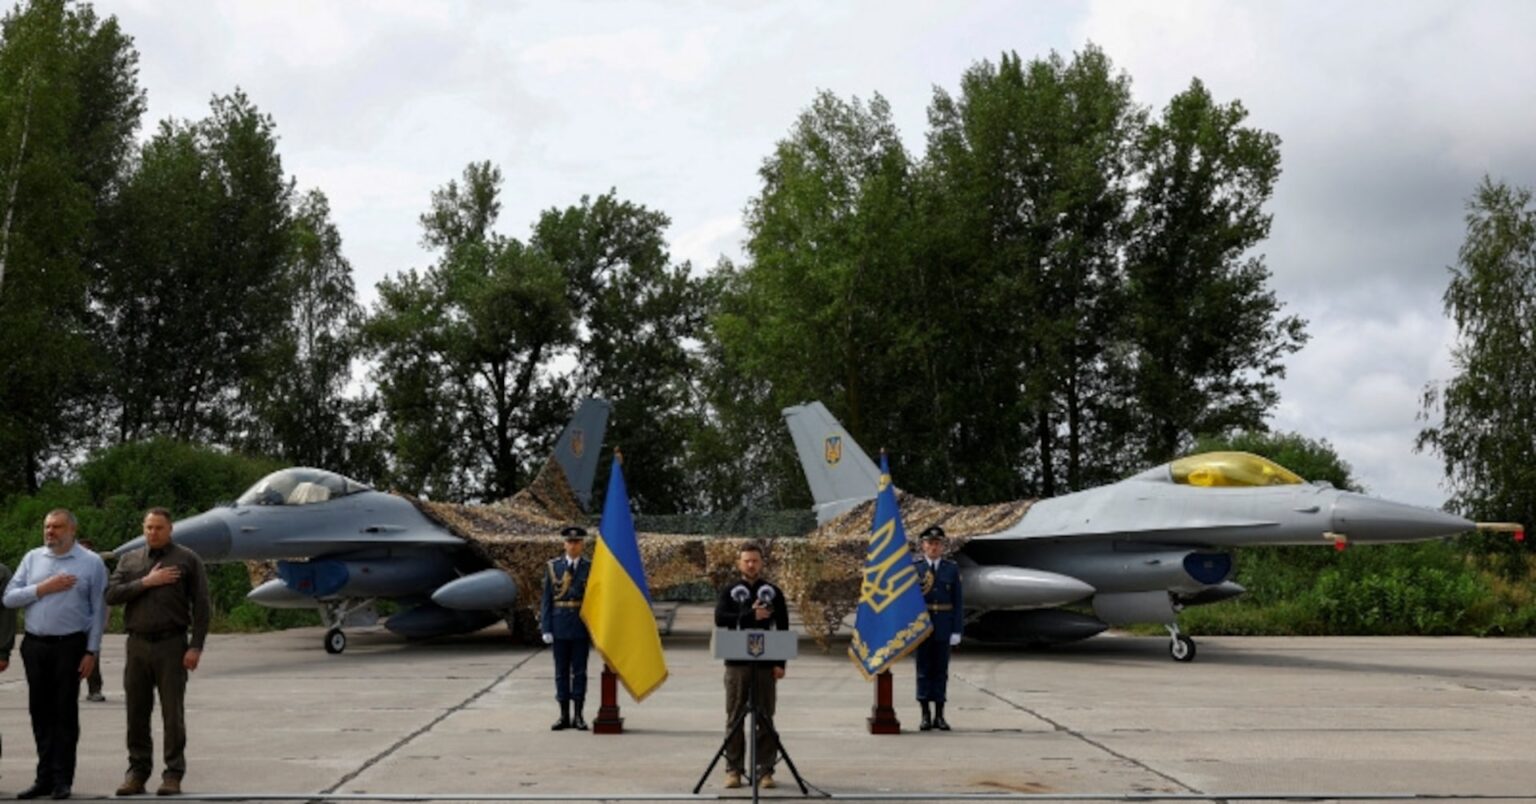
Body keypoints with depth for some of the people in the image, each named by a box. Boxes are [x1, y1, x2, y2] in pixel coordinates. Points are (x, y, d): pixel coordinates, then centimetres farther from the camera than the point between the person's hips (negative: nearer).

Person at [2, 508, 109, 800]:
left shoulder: (91, 562, -1)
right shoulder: (32, 558, 9)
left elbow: (98, 610, -3)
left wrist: (92, 651, -8)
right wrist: (43, 588, -10)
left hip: (70, 645, -4)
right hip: (34, 645, 4)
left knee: (65, 711, 1)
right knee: (40, 711, 9)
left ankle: (62, 779, 10)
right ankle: (44, 777, 19)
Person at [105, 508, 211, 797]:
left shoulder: (187, 560, 2)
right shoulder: (129, 560, 13)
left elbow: (201, 606, -2)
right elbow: (111, 595, 0)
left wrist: (196, 647, -9)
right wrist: (146, 582, -11)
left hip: (172, 645, -3)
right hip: (137, 645, 3)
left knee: (173, 713, -1)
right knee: (137, 712, 7)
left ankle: (173, 775, 6)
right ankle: (137, 772, 17)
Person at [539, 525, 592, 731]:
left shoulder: (590, 568, 1)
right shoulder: (553, 566, 3)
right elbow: (547, 599, 3)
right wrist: (546, 628, -4)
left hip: (582, 626, -1)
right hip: (560, 625, 1)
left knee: (579, 671, 3)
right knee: (561, 672, 6)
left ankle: (578, 715, 11)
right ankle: (564, 716, 13)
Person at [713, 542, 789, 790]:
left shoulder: (774, 592, 9)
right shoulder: (728, 591, 7)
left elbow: (783, 628, 6)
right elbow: (720, 619, -8)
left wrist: (780, 663, -2)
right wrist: (751, 616, -14)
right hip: (736, 663, -1)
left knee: (765, 718, 2)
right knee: (735, 717, 1)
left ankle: (765, 770, 8)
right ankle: (733, 769, 8)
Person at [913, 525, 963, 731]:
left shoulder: (952, 568, 3)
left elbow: (957, 602, 3)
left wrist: (957, 630, -4)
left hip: (944, 627, 1)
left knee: (941, 670, 5)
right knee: (923, 670, 2)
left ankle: (939, 715, 11)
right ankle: (926, 716, 8)